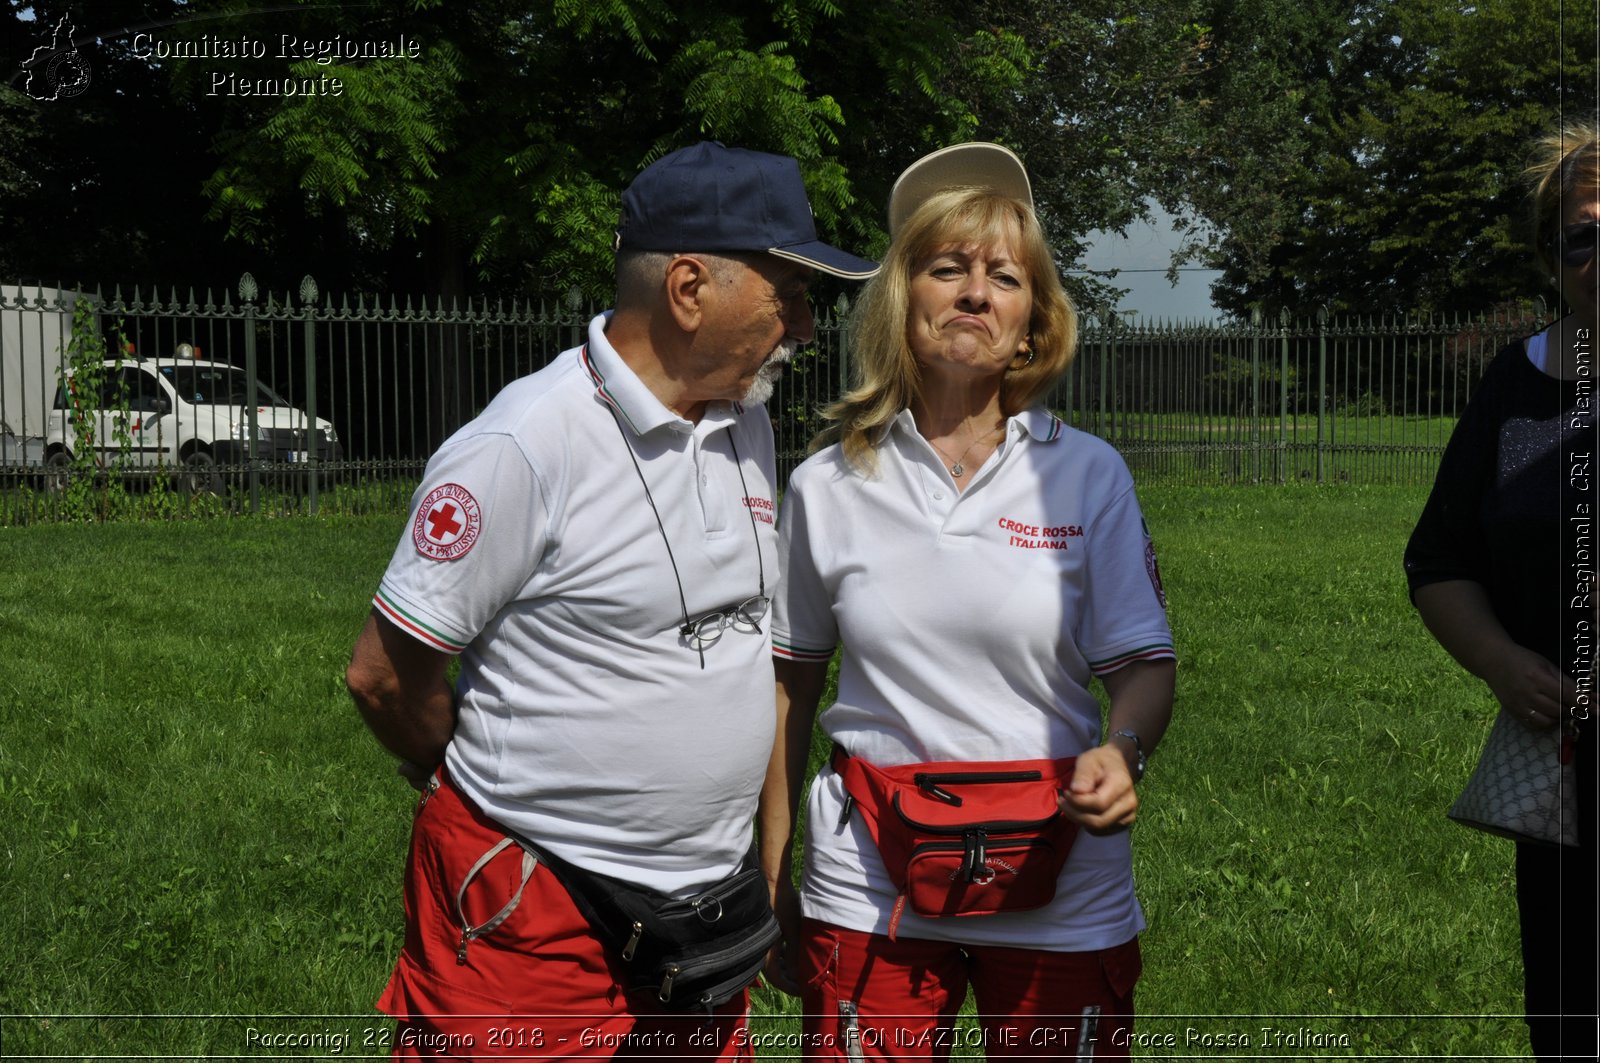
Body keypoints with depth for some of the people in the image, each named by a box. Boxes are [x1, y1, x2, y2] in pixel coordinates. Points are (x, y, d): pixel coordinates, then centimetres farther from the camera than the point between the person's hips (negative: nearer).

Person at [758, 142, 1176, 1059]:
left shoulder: (1088, 475, -1)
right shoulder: (827, 486, 2)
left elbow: (1145, 665, -1)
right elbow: (792, 684, 9)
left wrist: (1121, 753, -23)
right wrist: (774, 885, 10)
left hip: (1060, 892, 0)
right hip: (869, 888, 1)